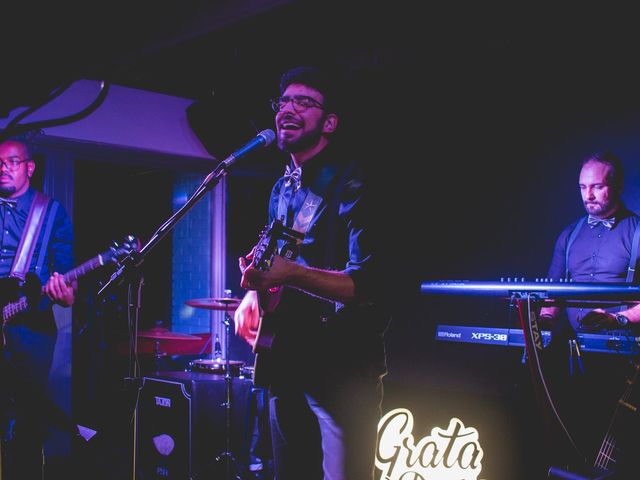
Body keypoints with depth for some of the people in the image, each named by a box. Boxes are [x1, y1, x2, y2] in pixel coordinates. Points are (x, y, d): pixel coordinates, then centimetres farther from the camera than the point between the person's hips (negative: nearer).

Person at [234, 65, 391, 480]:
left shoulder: (350, 185, -15)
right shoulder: (282, 189, 11)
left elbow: (369, 284, -25)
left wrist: (291, 274, -38)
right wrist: (256, 292, 5)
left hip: (343, 369, -8)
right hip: (287, 365, 8)